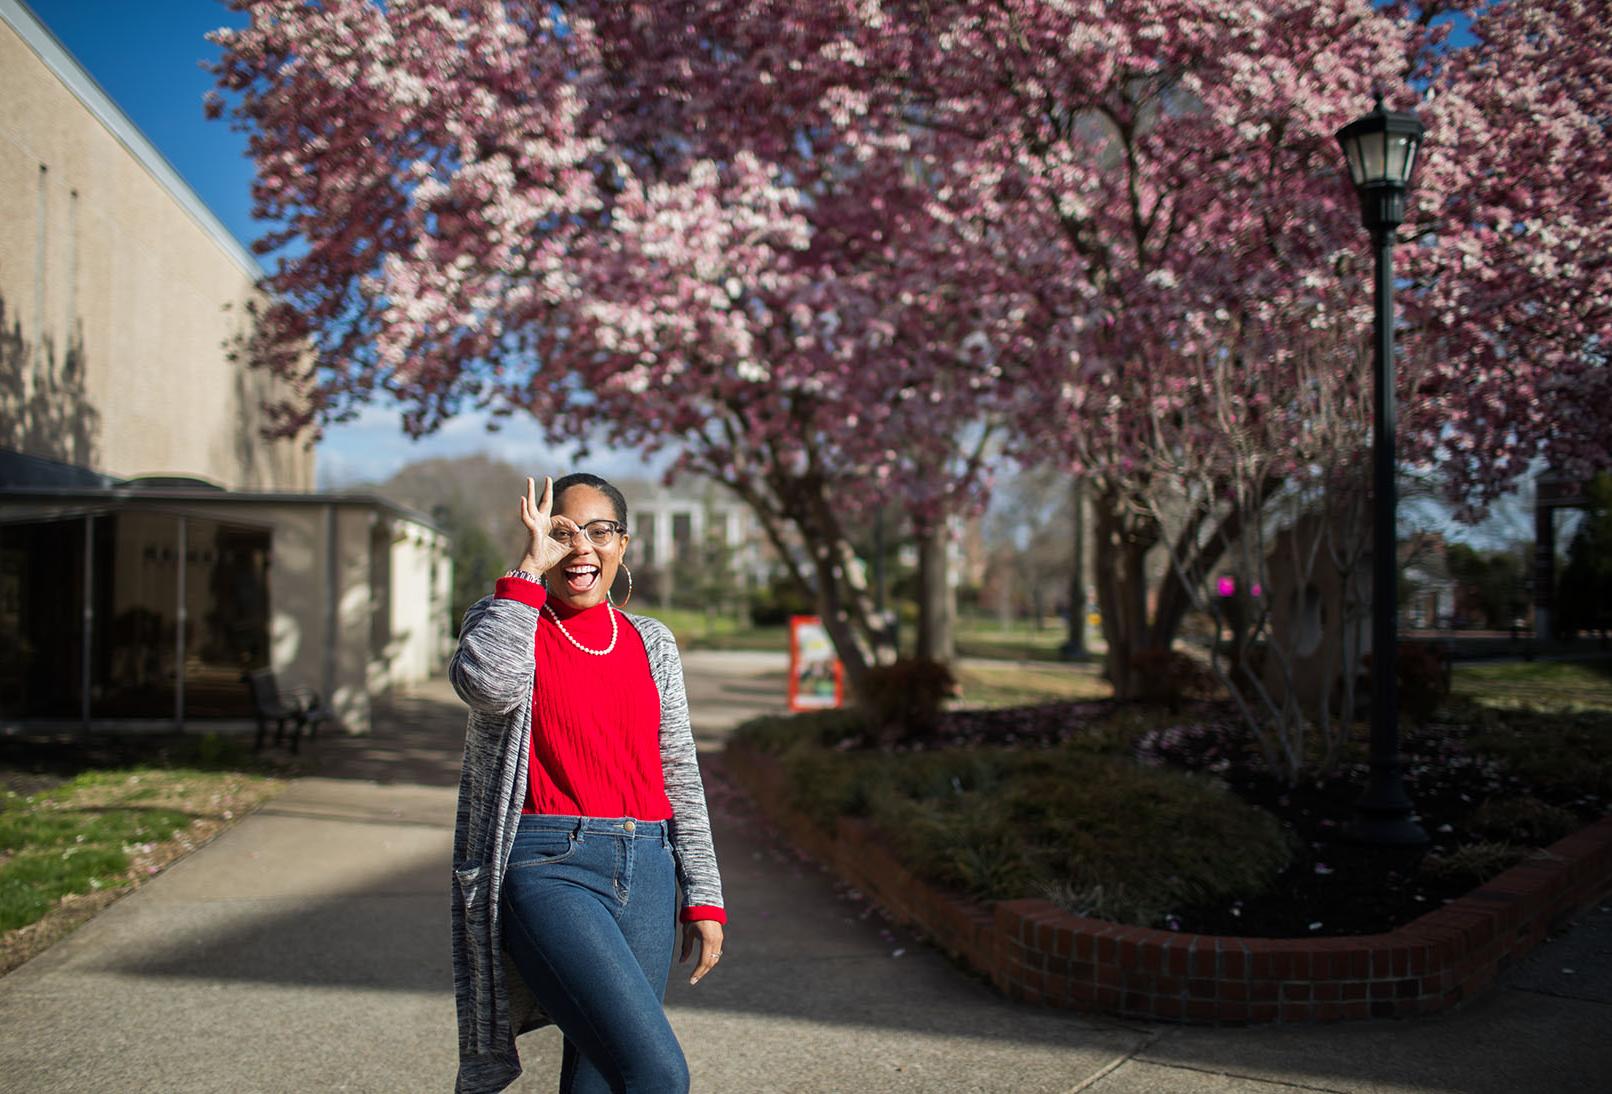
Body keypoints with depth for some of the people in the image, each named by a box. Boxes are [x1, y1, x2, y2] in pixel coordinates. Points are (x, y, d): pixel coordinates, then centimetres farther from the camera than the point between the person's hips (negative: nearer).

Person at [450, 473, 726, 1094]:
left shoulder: (650, 643, 14)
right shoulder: (506, 620, 4)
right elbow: (488, 685, -21)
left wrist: (703, 898, 12)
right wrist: (531, 566, -12)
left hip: (645, 875, 5)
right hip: (547, 869, -5)